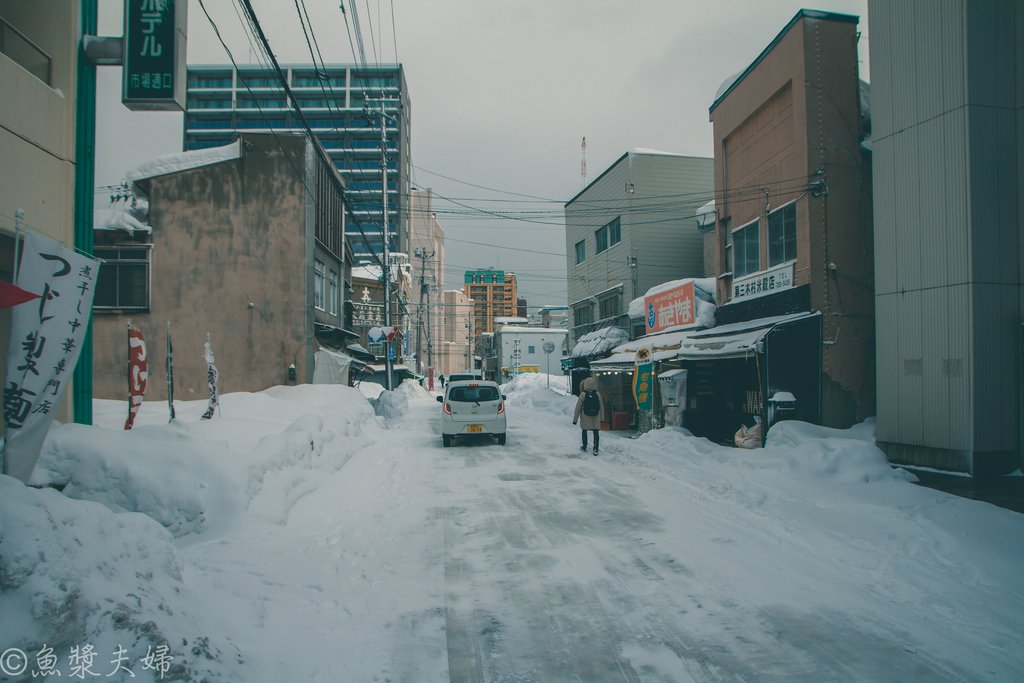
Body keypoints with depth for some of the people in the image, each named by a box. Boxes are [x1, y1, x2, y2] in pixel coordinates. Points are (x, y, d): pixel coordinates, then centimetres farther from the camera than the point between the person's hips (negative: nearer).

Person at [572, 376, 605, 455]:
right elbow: (602, 407, 2)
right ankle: (595, 449, -1)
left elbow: (578, 407, -9)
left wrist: (575, 419, -1)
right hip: (596, 417, 1)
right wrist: (601, 417, 14)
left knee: (584, 431, 17)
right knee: (596, 433, 6)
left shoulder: (583, 394, -12)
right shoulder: (598, 394, -6)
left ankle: (584, 447, 28)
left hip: (585, 417, -1)